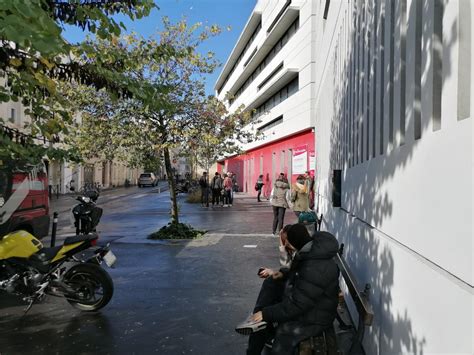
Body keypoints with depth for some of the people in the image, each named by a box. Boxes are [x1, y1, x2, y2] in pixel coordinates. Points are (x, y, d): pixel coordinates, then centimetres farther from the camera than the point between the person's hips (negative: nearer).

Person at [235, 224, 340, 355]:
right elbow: (298, 272, 15)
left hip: (313, 316, -10)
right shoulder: (311, 248, -7)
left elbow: (296, 306, -30)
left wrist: (265, 314, -22)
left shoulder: (315, 270, -36)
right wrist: (282, 274, -1)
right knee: (271, 283, 7)